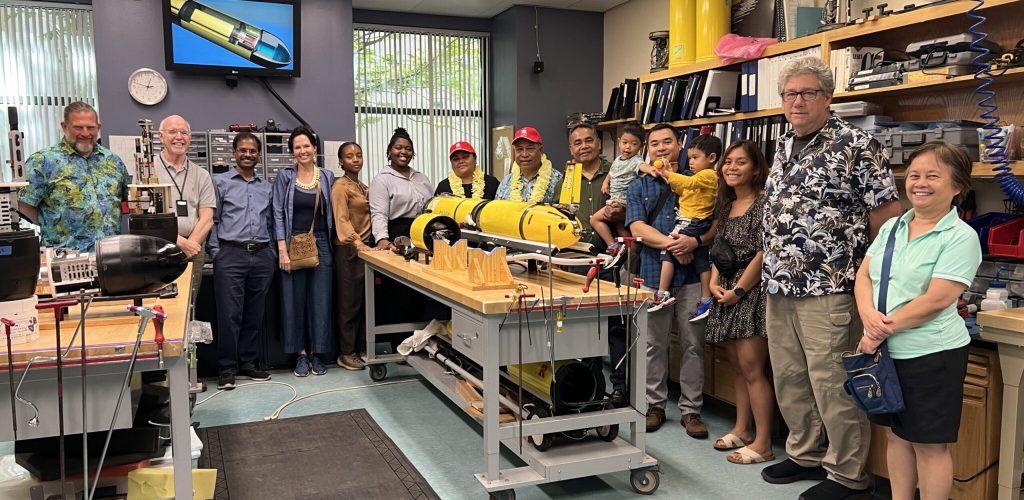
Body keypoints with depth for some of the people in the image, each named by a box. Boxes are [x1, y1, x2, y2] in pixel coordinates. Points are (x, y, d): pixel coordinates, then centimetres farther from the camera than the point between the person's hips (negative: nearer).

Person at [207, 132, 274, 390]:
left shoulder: (266, 187, 15)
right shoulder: (220, 182, 4)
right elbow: (213, 220, 1)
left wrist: (272, 253, 9)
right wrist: (217, 254, -6)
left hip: (262, 256, 4)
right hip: (231, 255, -4)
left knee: (255, 314, 9)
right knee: (229, 314, -4)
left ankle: (247, 364, 19)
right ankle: (227, 368, 5)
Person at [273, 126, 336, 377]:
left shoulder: (327, 177, 7)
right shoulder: (284, 176, 1)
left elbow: (332, 214, 10)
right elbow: (278, 214, -2)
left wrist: (332, 244, 3)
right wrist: (282, 249, -10)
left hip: (321, 244, 2)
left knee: (320, 299, 4)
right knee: (294, 299, 2)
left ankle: (317, 352, 15)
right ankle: (300, 353, 14)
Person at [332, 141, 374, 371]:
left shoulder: (364, 188, 17)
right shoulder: (340, 186, -8)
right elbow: (342, 220, -18)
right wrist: (357, 243, -30)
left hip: (366, 247, 8)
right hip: (348, 250, -7)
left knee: (366, 302, 10)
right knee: (349, 304, -2)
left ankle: (362, 349, 19)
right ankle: (346, 353, 7)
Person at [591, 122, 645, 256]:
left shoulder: (636, 161, -13)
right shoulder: (617, 160, 13)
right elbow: (611, 174, 29)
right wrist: (605, 183, 10)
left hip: (623, 203, -9)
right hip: (615, 201, 9)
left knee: (595, 219, -12)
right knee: (619, 226, 23)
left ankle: (613, 246, -8)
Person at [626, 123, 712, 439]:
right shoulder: (639, 187, 11)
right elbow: (637, 227, -4)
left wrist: (694, 241, -19)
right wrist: (670, 243, -18)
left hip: (692, 273, -1)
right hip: (653, 273, 1)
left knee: (693, 344, 4)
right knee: (654, 344, 8)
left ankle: (691, 409, 15)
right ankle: (655, 404, 21)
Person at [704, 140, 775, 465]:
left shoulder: (764, 203, -10)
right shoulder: (726, 206, 15)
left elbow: (763, 253, -16)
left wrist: (738, 290, -13)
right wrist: (714, 283, 3)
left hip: (752, 292, -8)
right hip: (726, 293, 8)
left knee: (751, 368, -7)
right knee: (738, 367, 14)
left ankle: (763, 444, 0)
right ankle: (742, 429, 25)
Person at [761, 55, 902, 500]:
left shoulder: (855, 144, -9)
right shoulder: (783, 146, 14)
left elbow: (887, 210, -8)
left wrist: (854, 259, -3)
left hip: (827, 286, -7)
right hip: (779, 284, 8)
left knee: (832, 382, -1)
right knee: (788, 378, 15)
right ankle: (805, 454, 31)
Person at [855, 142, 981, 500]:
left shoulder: (960, 237, -11)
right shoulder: (891, 227, 9)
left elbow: (937, 300, -19)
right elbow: (863, 276, 4)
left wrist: (885, 328, -17)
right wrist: (869, 316, -15)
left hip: (931, 355, -6)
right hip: (885, 352, 6)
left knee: (929, 443, 5)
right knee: (896, 434, 17)